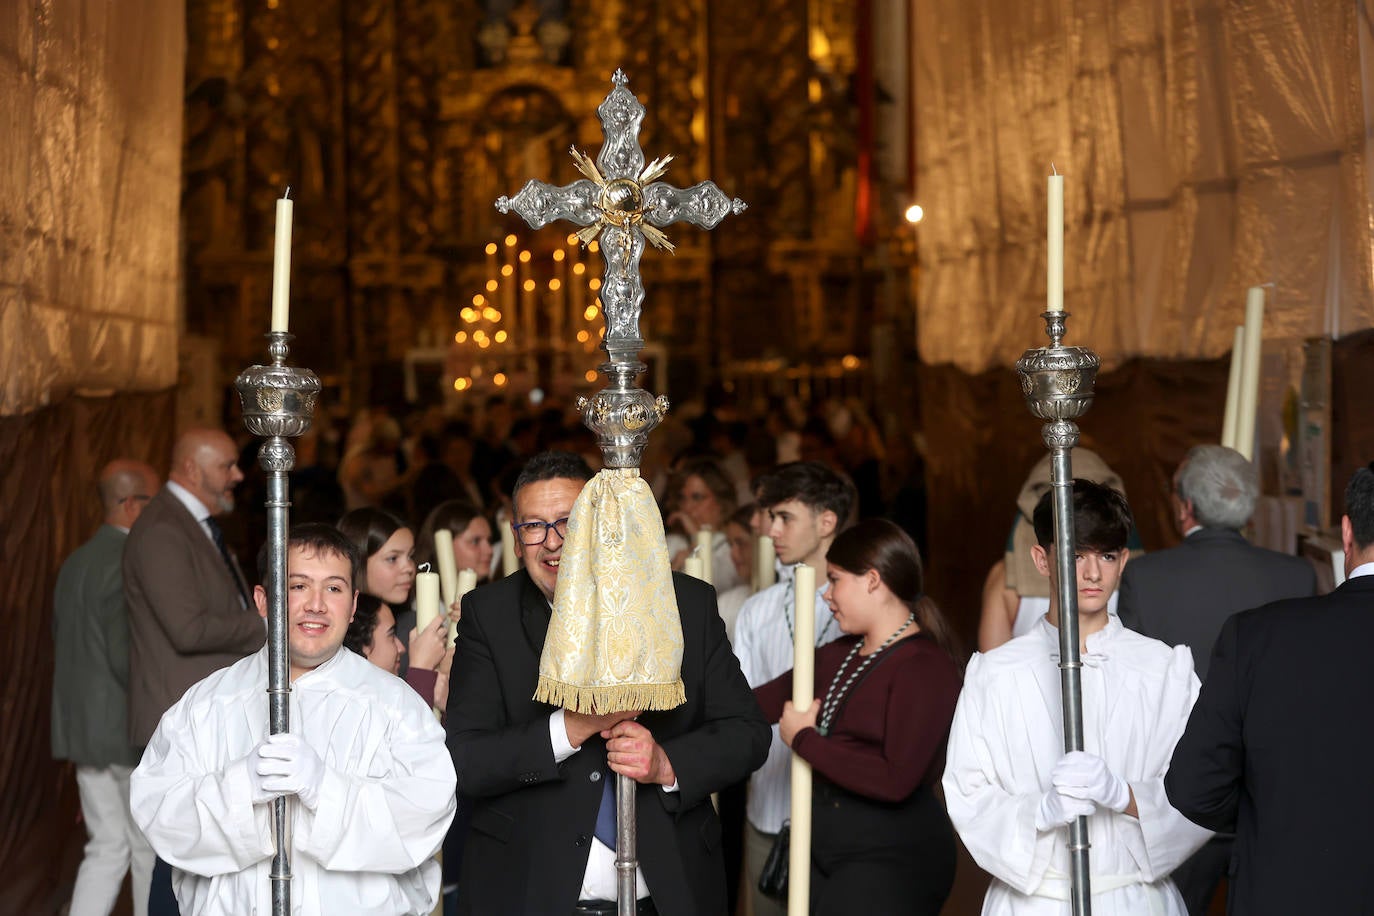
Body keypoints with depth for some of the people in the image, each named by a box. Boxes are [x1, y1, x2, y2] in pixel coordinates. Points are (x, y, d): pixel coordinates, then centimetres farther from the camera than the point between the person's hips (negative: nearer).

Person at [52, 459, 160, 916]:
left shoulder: (75, 562, 11)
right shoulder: (127, 564, -18)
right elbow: (127, 657, -22)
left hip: (82, 728, 9)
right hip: (130, 732, -8)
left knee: (106, 848, 12)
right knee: (152, 850, 5)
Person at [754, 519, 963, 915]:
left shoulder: (926, 667, -14)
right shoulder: (838, 655, 11)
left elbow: (895, 780, -23)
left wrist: (803, 739, -14)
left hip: (892, 857, -8)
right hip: (824, 852, 8)